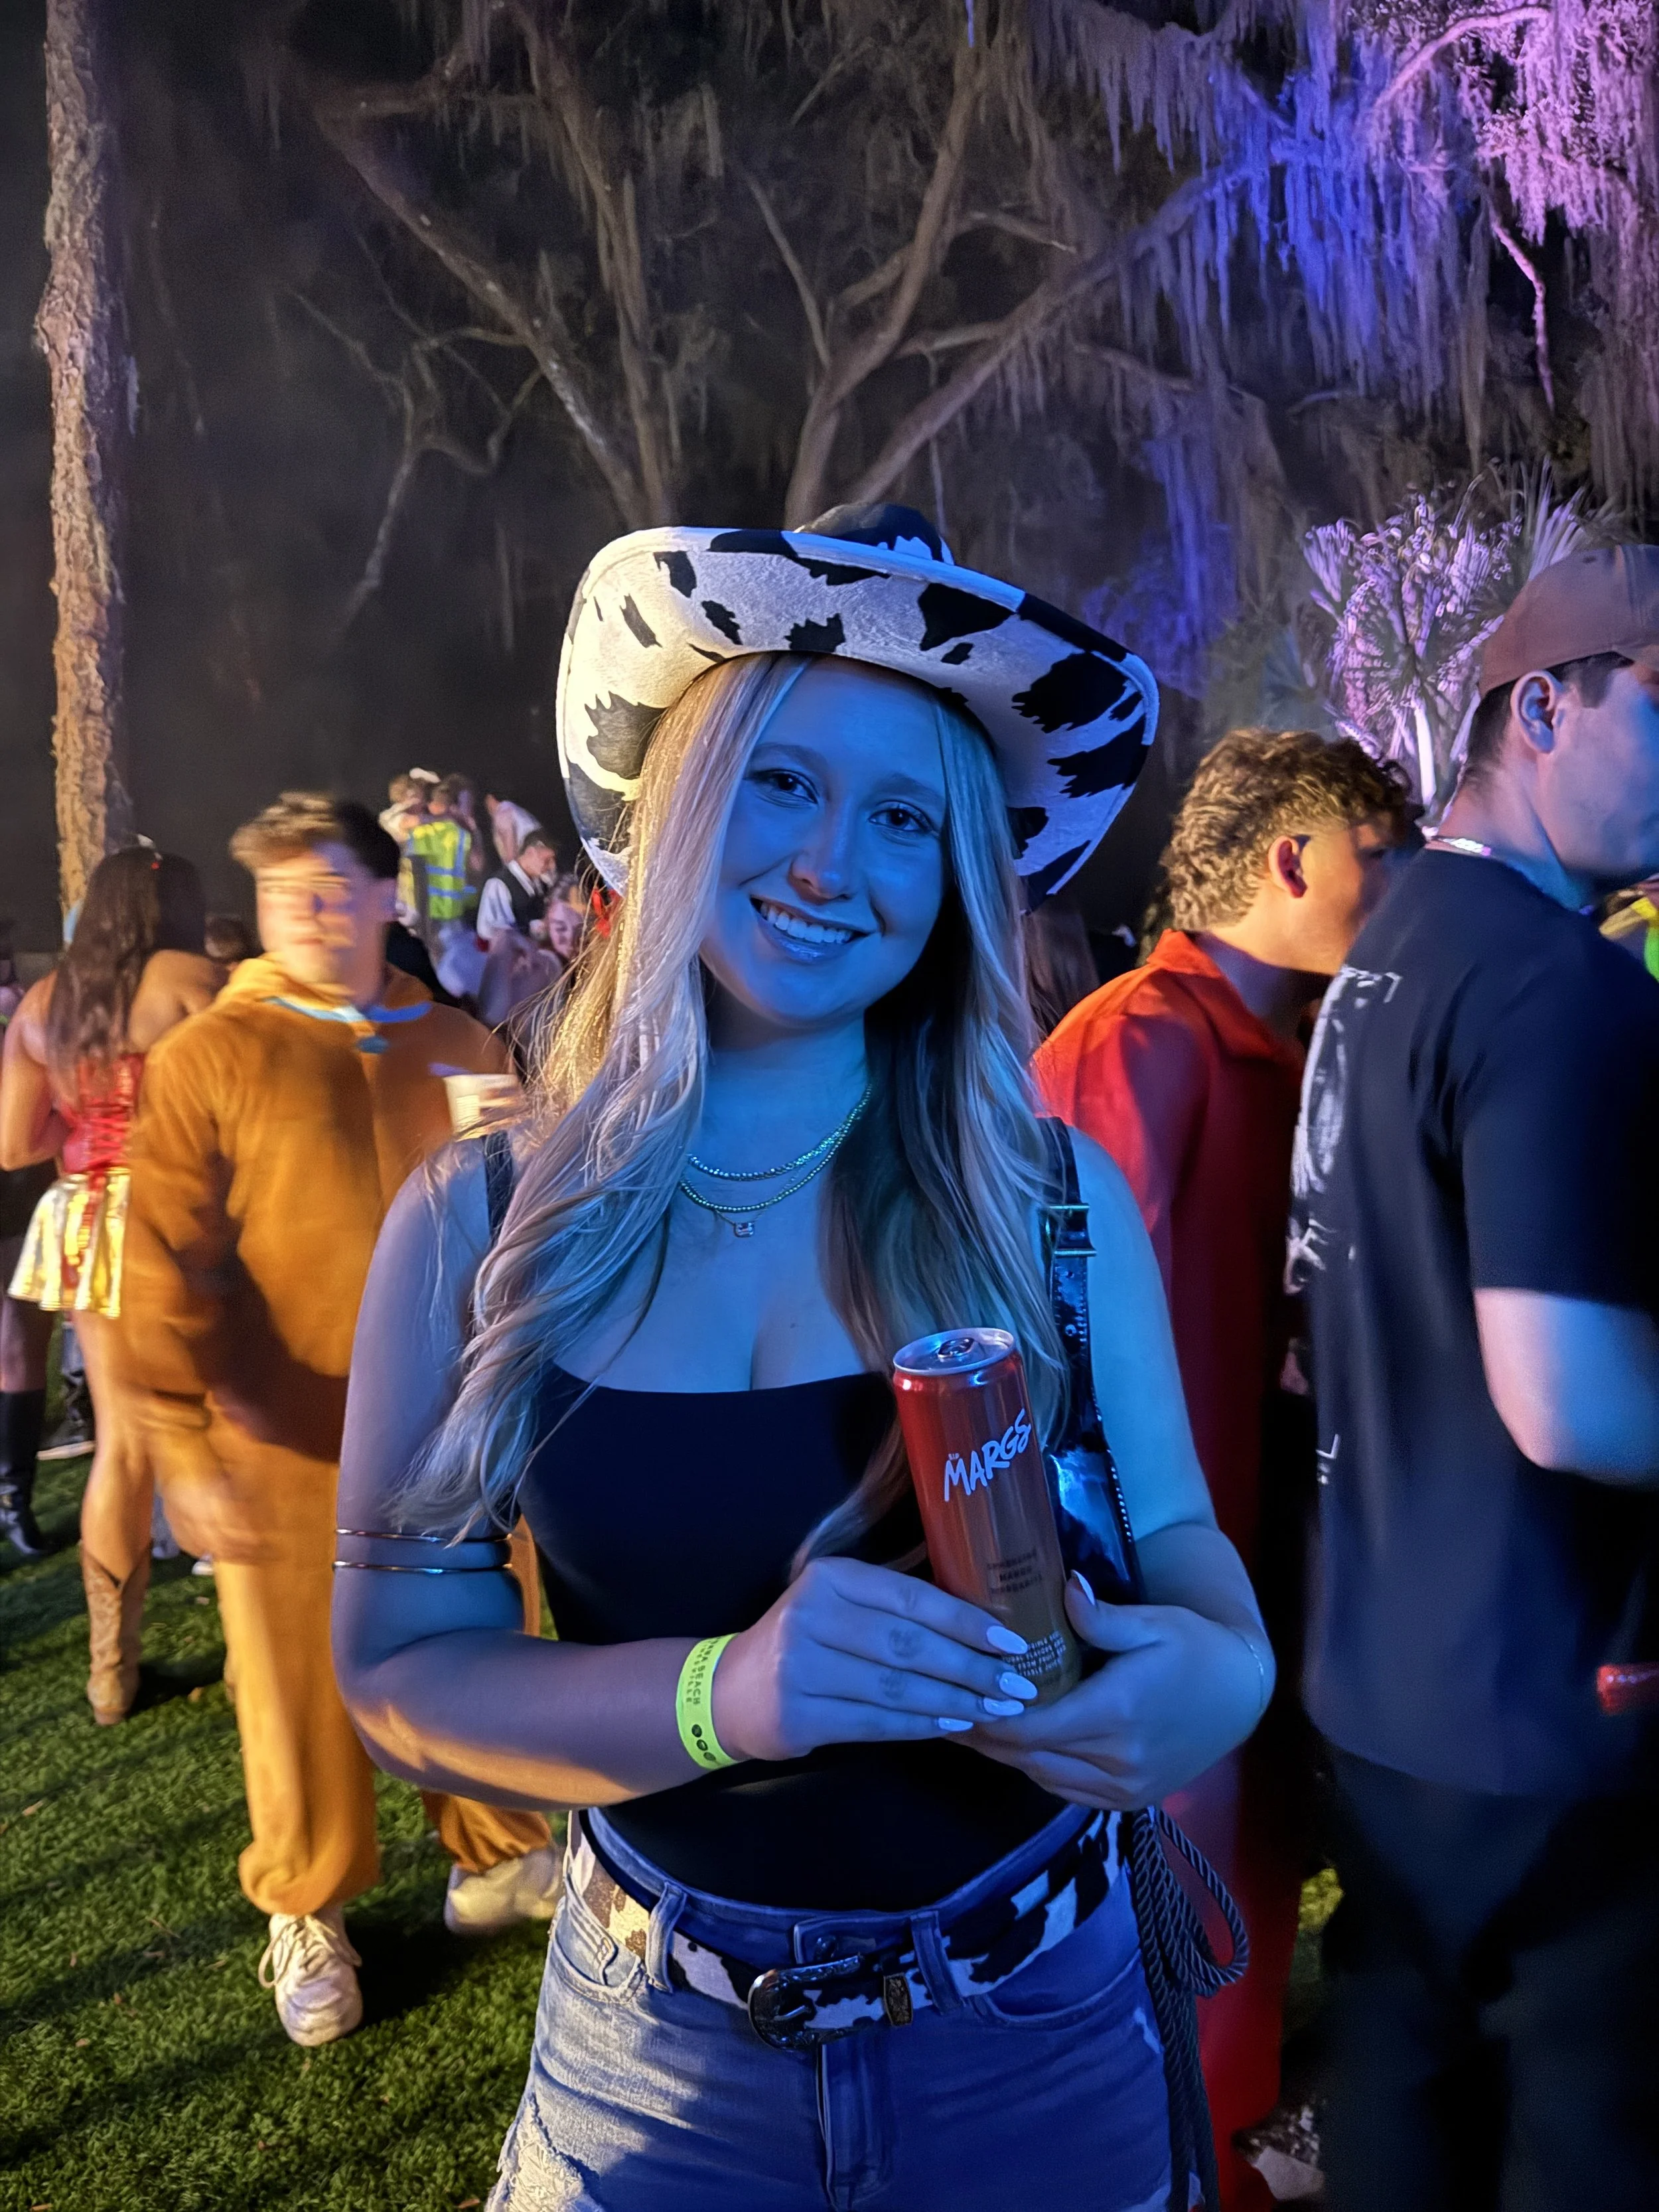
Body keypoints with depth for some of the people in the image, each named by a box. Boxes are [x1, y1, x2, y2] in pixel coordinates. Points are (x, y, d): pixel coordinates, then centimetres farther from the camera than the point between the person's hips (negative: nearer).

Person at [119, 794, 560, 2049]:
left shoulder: (458, 1047, 4)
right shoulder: (210, 1059, -6)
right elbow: (170, 1271, -9)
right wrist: (186, 1450, -13)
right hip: (290, 1446, -3)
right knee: (304, 1683, 12)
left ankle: (496, 1862, 40)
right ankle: (309, 1913, 36)